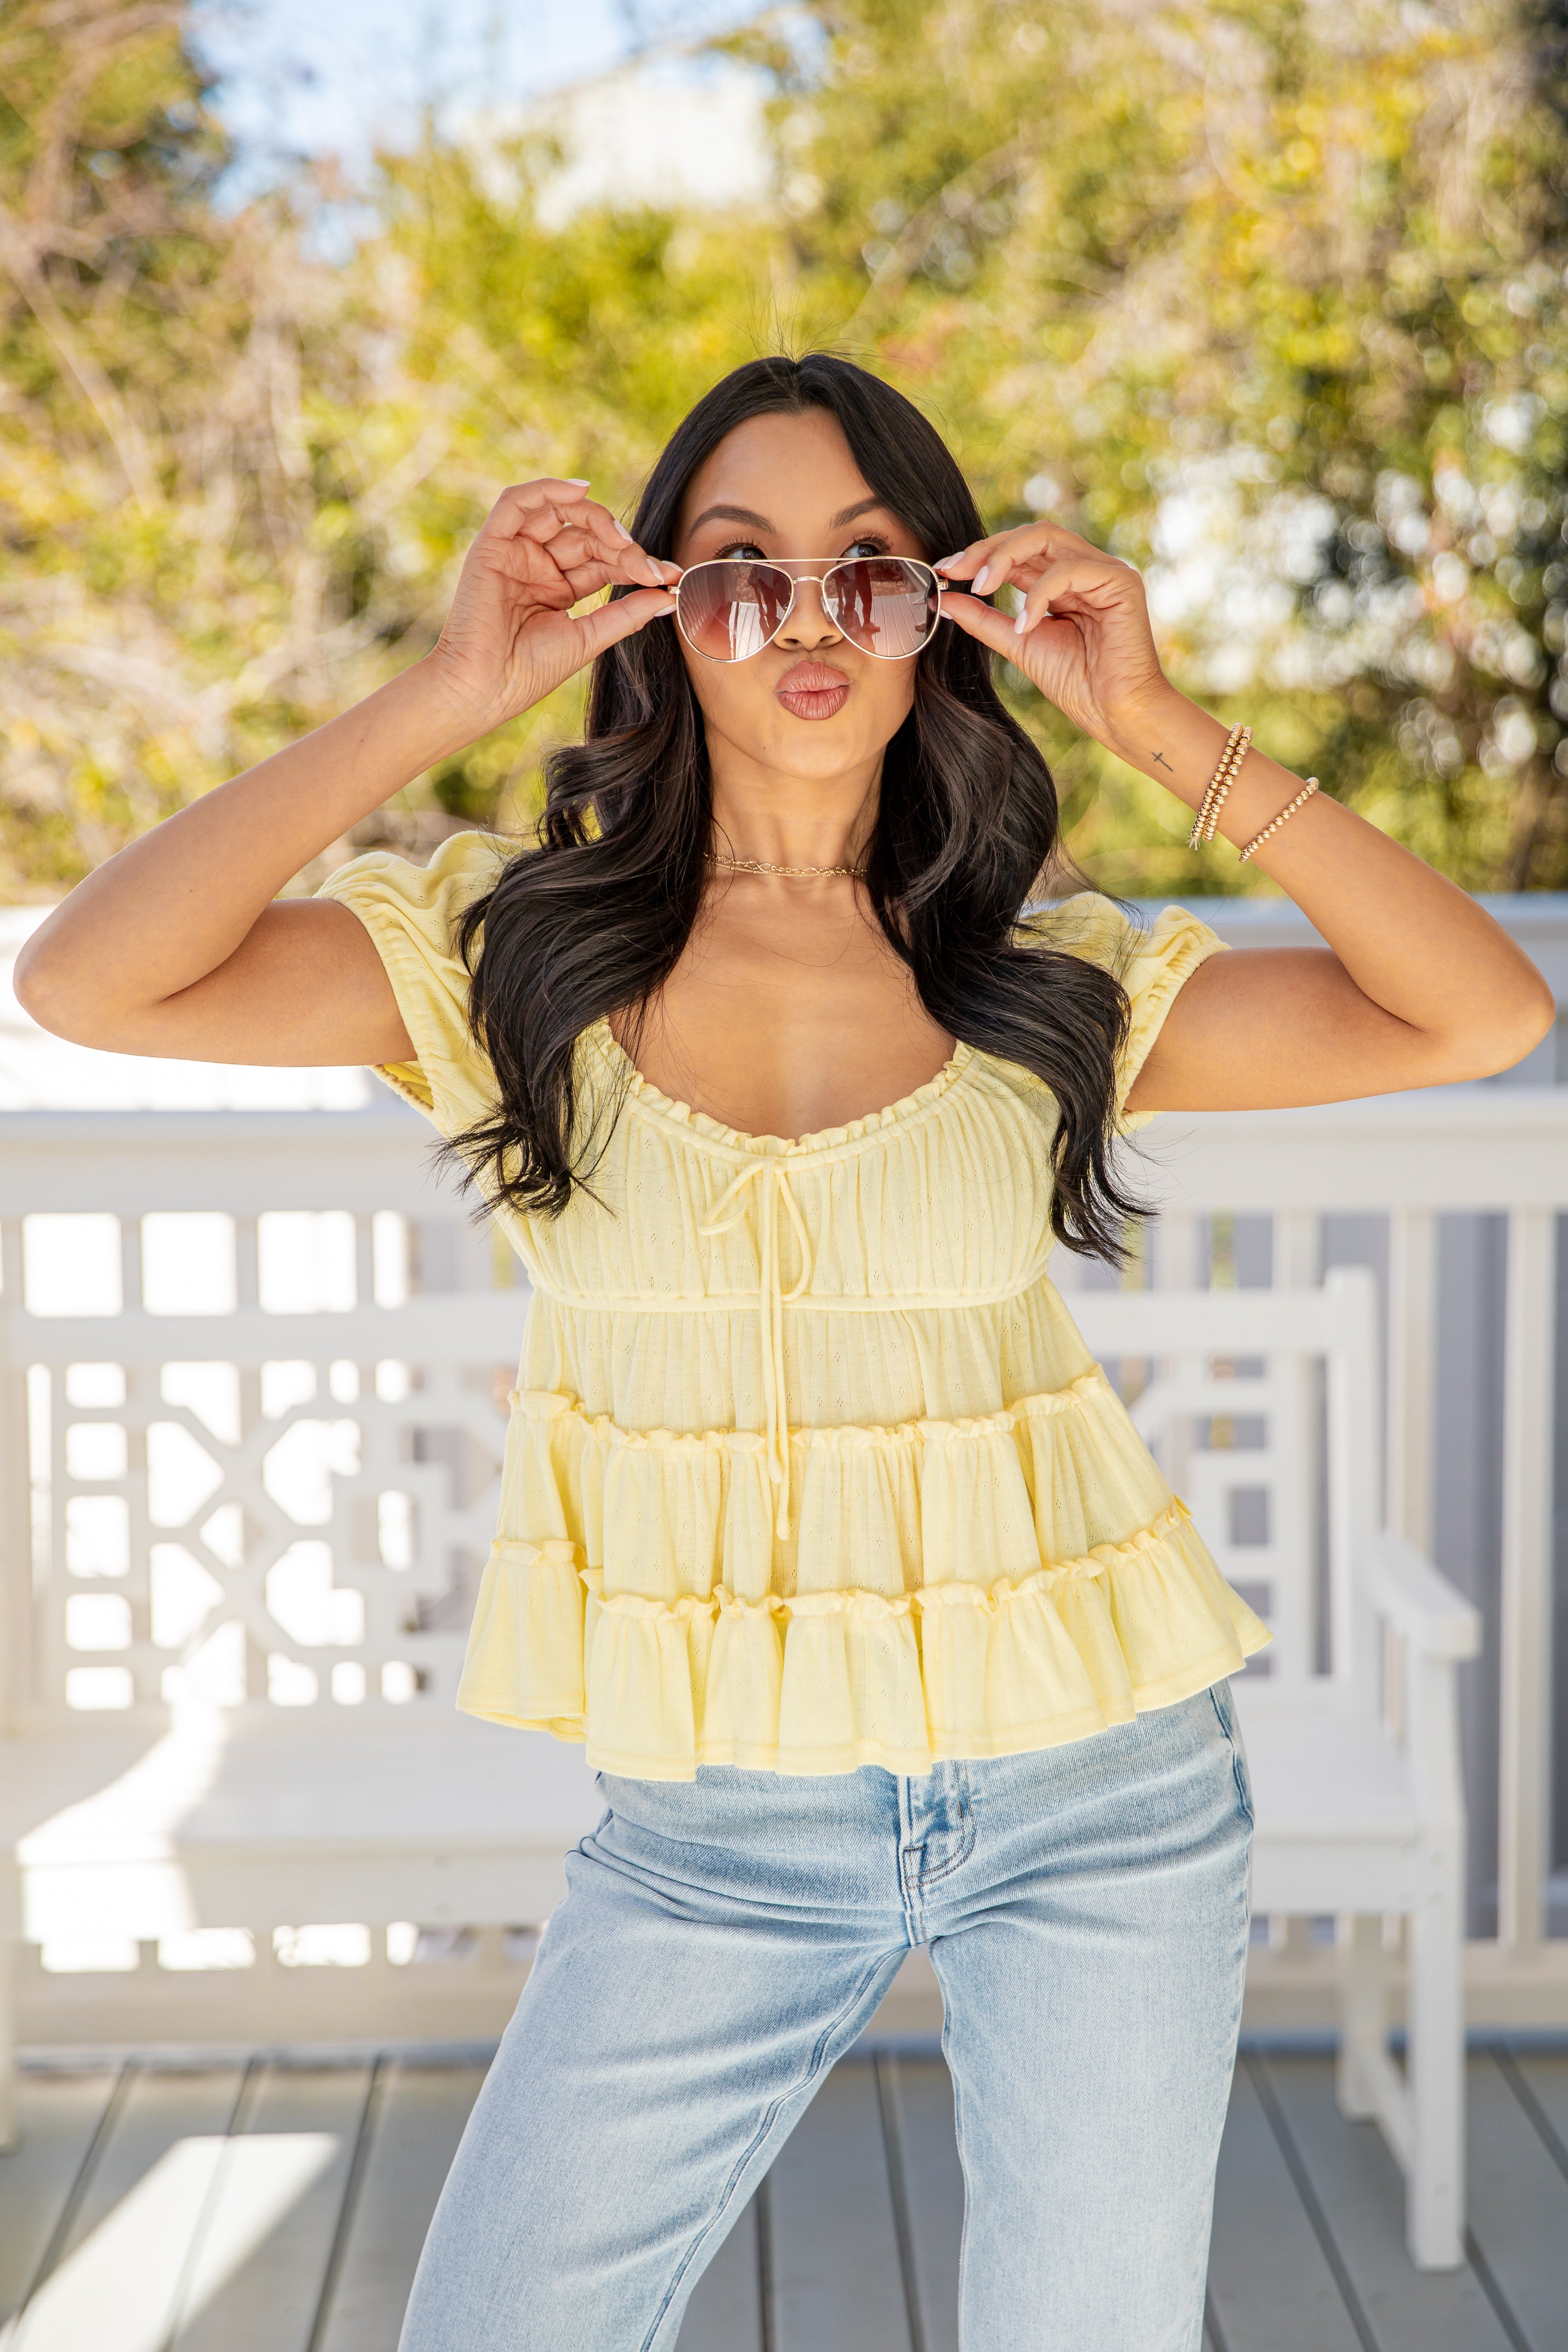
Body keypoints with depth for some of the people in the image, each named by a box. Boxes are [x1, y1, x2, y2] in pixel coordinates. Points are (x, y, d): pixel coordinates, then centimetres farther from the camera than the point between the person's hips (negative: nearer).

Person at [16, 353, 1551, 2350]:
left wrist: (1163, 728, -15)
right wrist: (448, 697, -18)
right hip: (708, 1821, 0)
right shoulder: (521, 946, -4)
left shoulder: (1055, 977, -2)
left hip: (1093, 1792, 1)